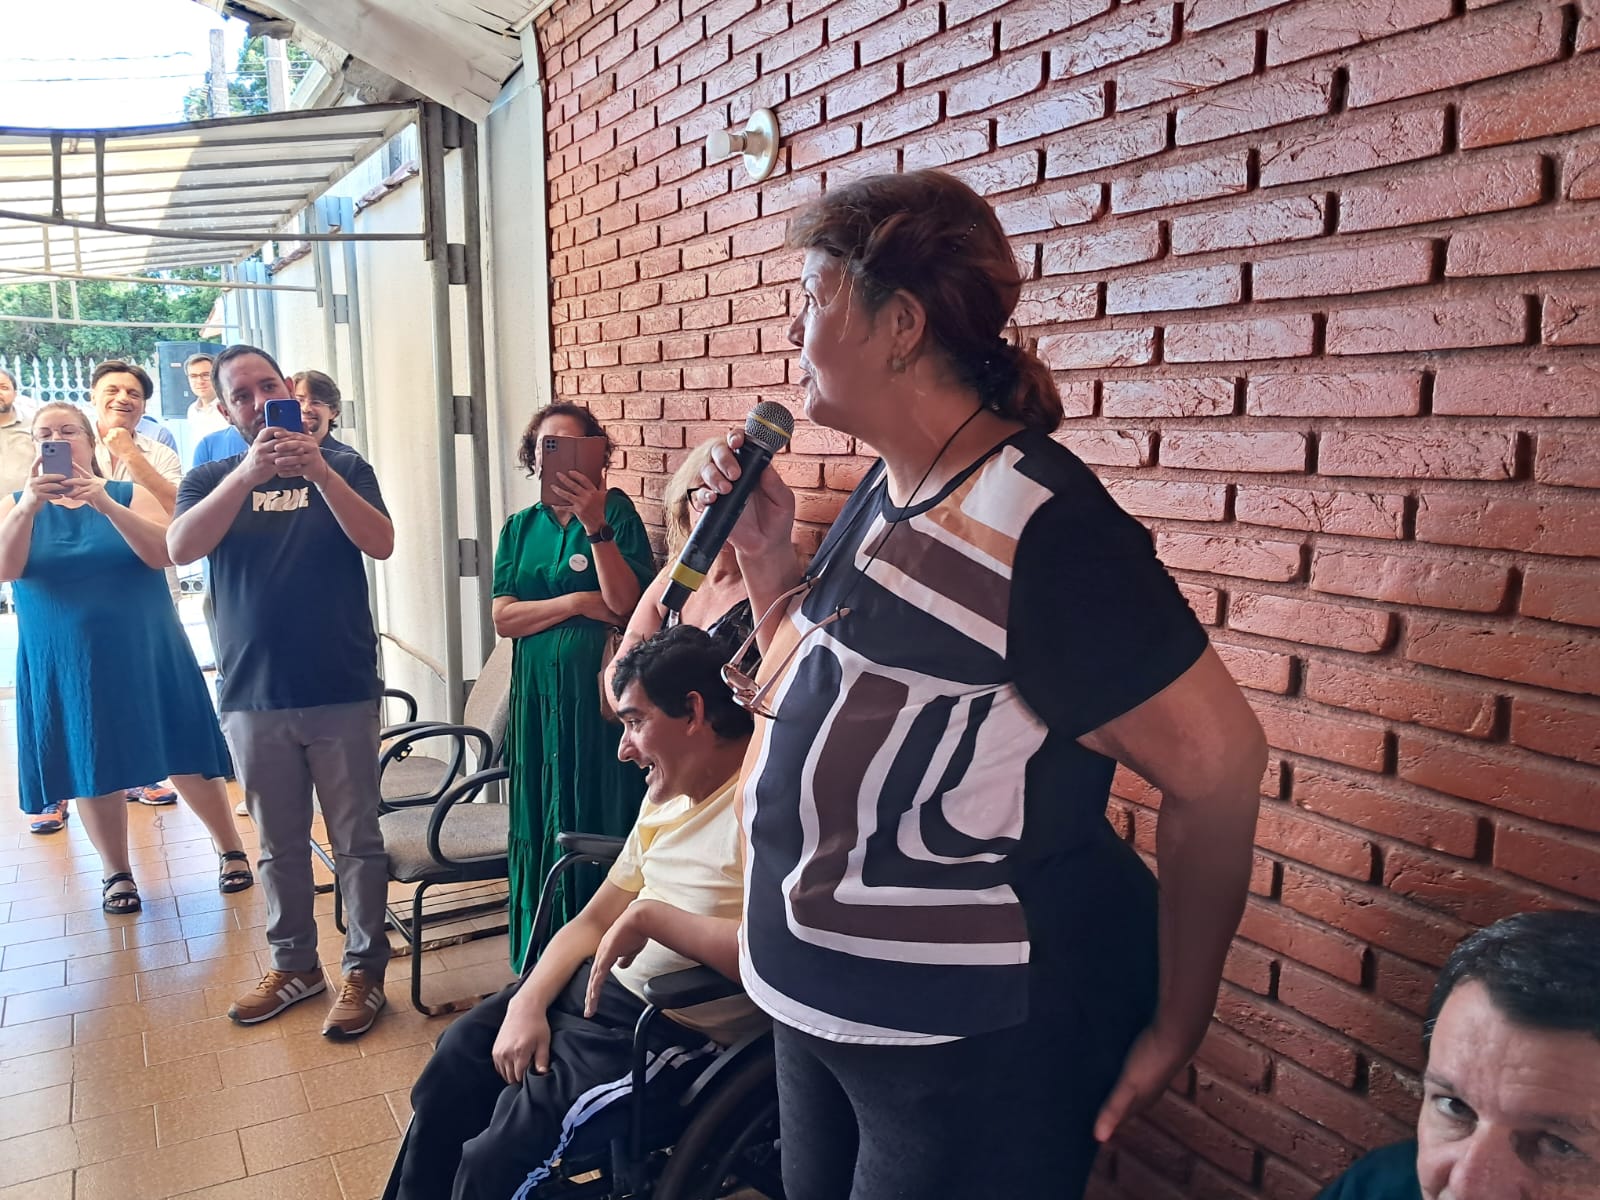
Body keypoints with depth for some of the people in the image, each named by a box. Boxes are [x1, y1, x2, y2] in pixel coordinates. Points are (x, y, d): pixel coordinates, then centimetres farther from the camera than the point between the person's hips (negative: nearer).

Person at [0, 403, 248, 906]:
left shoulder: (129, 495, 2)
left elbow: (163, 553, -15)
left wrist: (106, 505, -28)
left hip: (144, 653, -1)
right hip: (65, 664, 1)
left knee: (184, 757, 2)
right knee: (93, 770, 5)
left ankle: (232, 851, 17)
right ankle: (117, 873, 22)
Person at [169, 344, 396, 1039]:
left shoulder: (342, 469, 3)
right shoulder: (212, 479, 7)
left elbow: (380, 544, -13)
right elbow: (181, 547, -13)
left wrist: (317, 470, -26)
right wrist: (250, 472, -26)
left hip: (342, 693, -2)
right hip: (253, 697, 2)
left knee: (357, 841, 4)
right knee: (279, 845, 14)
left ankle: (364, 969, 17)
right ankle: (294, 964, 30)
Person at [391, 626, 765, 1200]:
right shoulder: (667, 794, 8)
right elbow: (592, 923, 12)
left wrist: (649, 917, -24)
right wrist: (528, 1003, -4)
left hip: (677, 1033, -9)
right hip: (599, 988, 9)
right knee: (453, 1067, 8)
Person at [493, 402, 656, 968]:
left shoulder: (615, 510, 0)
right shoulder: (520, 528, 11)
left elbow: (624, 602, -13)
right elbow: (503, 617, 0)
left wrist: (597, 526, -22)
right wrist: (578, 603, -11)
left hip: (600, 693, -4)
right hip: (538, 696, 4)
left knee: (600, 821, 0)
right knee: (542, 826, 9)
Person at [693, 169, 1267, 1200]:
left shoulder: (1042, 528, -24)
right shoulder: (884, 496, 3)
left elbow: (1220, 767, -21)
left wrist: (1175, 1025, -11)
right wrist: (765, 551, -3)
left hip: (977, 1042, -8)